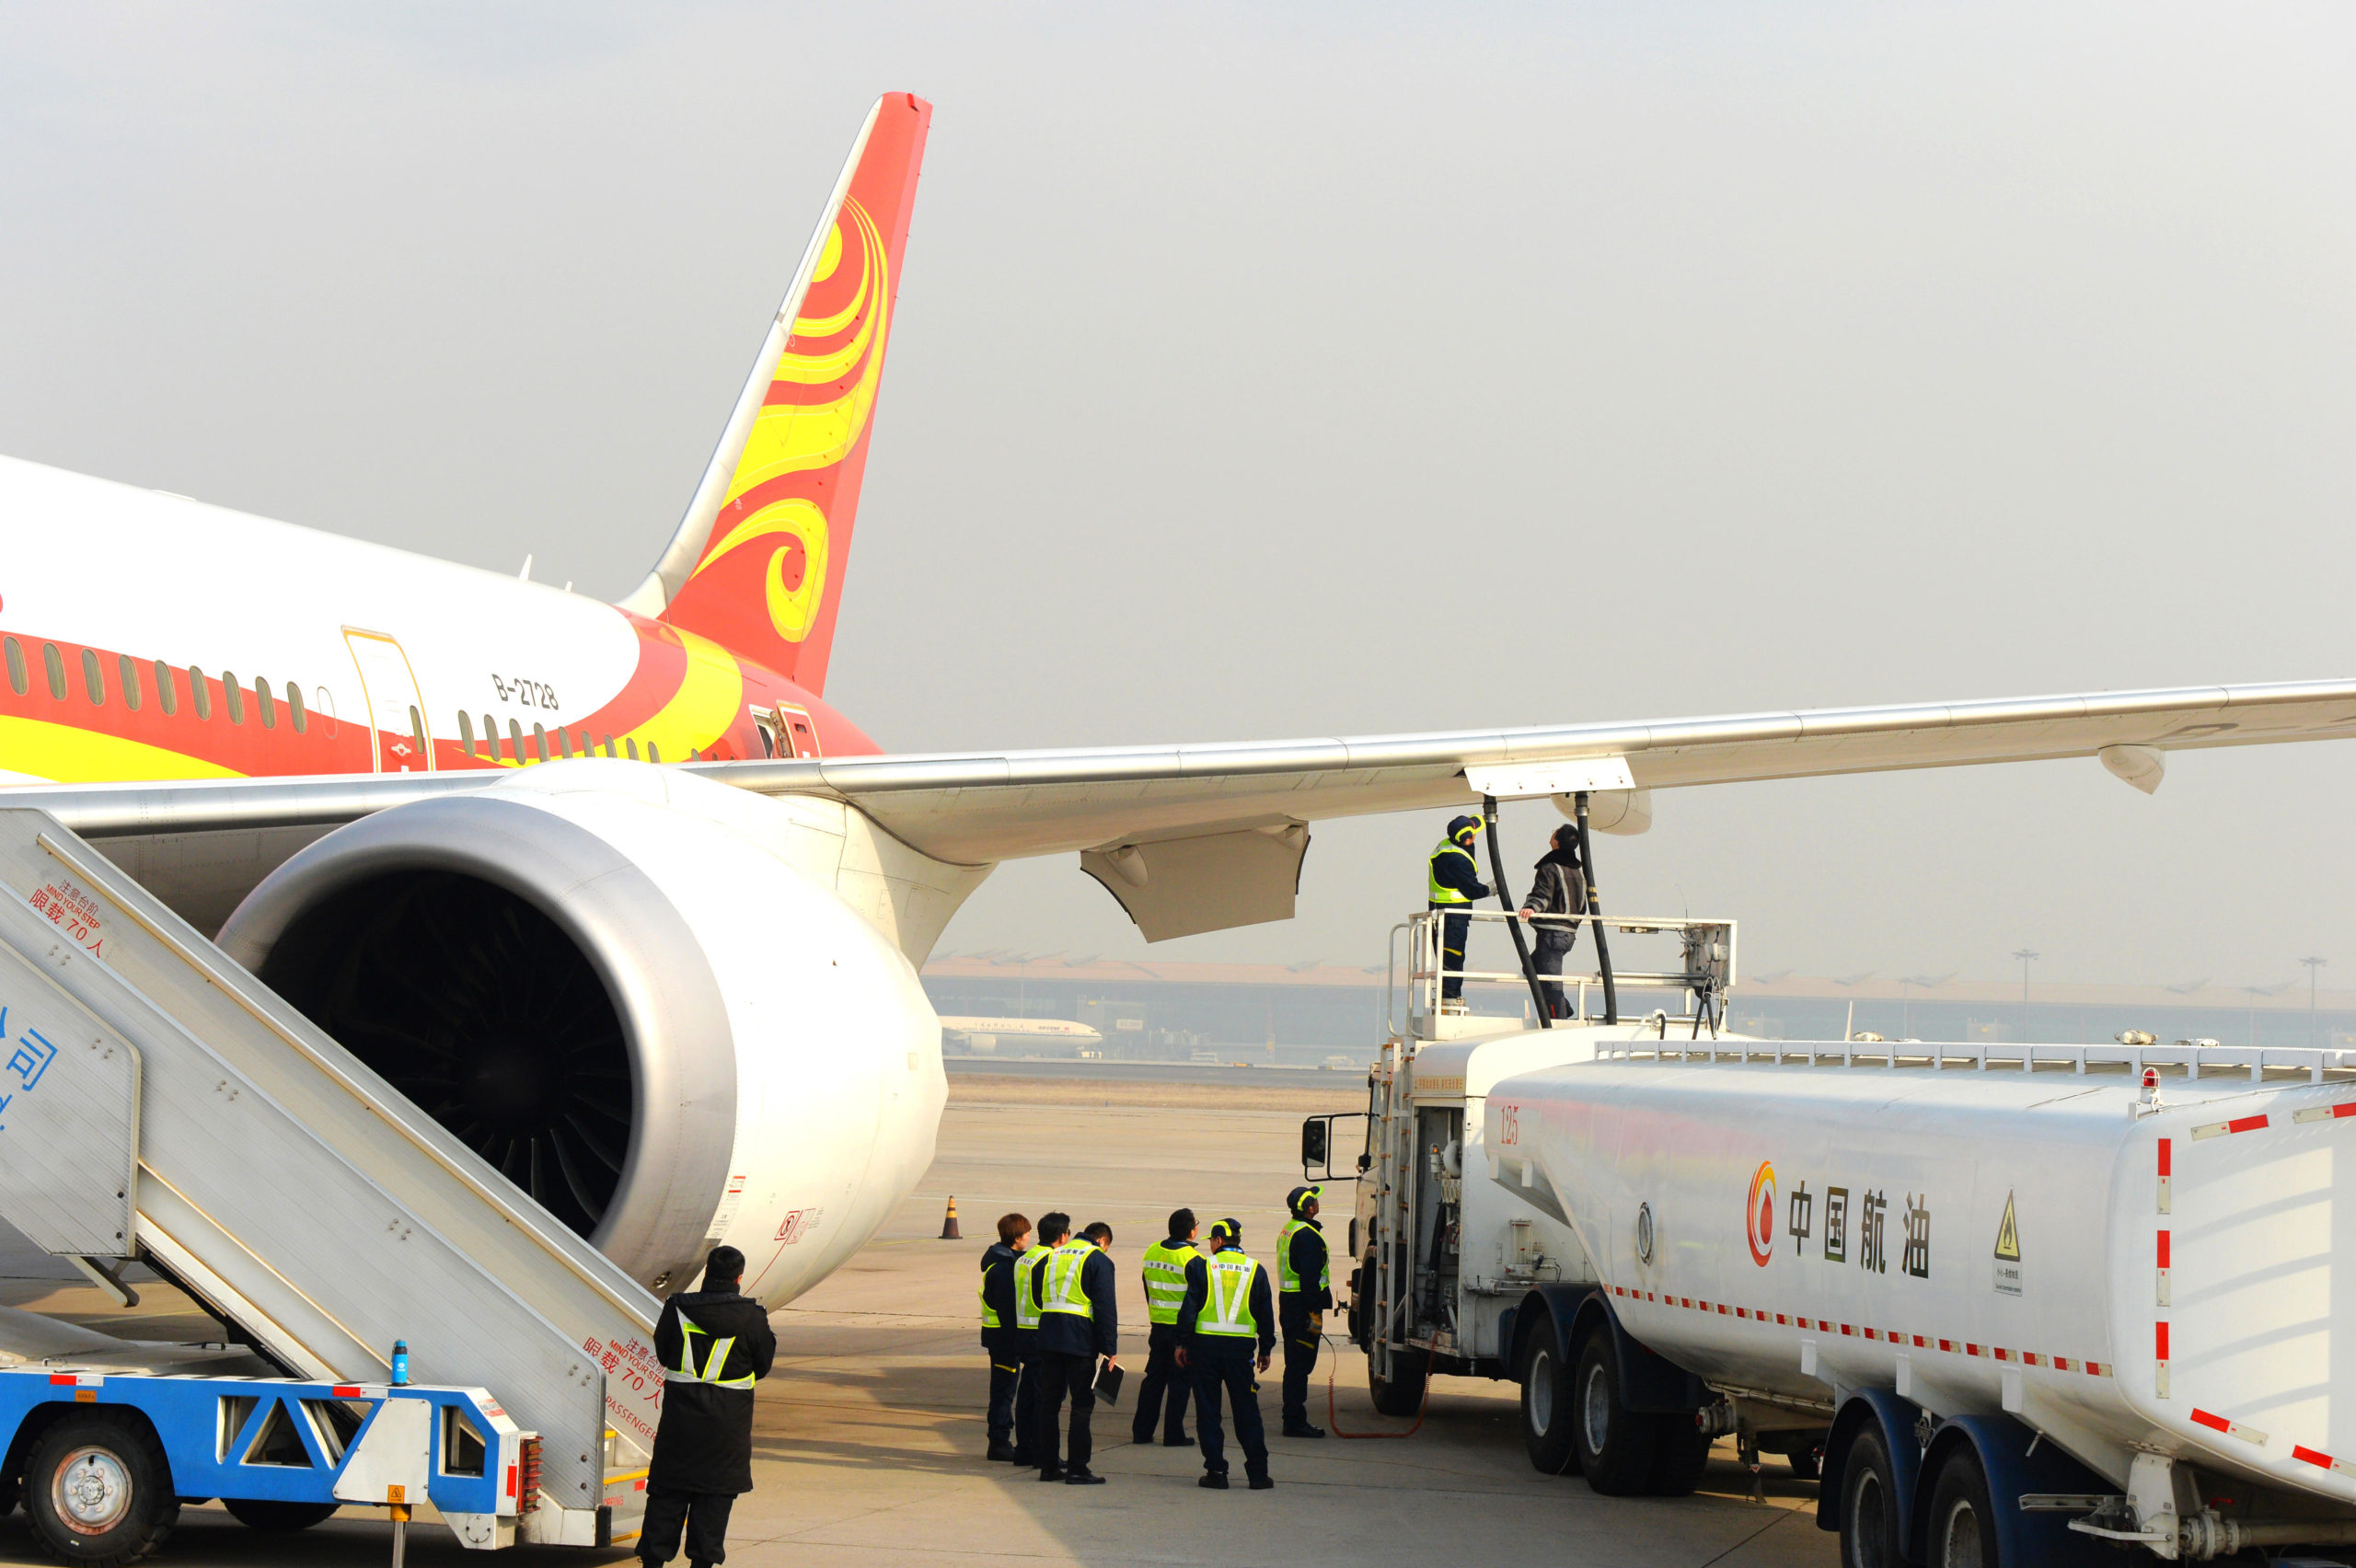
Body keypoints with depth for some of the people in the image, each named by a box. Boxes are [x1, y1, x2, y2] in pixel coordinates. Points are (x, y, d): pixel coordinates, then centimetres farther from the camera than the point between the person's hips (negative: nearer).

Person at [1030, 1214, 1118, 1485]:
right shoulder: (1099, 1260, -2)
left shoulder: (1052, 1256, 17)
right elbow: (1106, 1308, -8)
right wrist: (1110, 1349, -7)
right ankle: (1077, 1469, -3)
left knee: (1049, 1402, 10)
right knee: (1082, 1404, 0)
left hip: (1048, 1337, 6)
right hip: (1079, 1338, -5)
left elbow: (1037, 1297, 18)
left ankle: (1048, 1465, 14)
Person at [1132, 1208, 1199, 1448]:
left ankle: (1141, 1431, 17)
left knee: (1153, 1378, 15)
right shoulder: (1192, 1259, -17)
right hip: (1183, 1328, -6)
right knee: (1180, 1383, 2)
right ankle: (1173, 1434, 3)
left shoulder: (1152, 1252, 3)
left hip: (1158, 1326, 6)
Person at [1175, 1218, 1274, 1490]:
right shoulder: (1255, 1269, 5)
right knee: (1246, 1411, 7)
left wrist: (1182, 1343, 2)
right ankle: (1258, 1473, 4)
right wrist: (1266, 1349, 16)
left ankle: (1216, 1471, 2)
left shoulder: (1202, 1266, -1)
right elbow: (1266, 1314, 8)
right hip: (1241, 1347, 2)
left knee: (1208, 1410, 5)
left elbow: (1189, 1307, -4)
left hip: (1205, 1345, -2)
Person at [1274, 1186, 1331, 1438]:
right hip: (1303, 1307, -10)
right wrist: (1315, 1313, -21)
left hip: (1288, 1304, 10)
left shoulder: (1288, 1230, 15)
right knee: (1300, 1367, -7)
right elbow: (1309, 1277, -22)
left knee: (1295, 1366, 15)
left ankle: (1292, 1420, 20)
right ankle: (1295, 1422, -6)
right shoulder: (1307, 1235, -17)